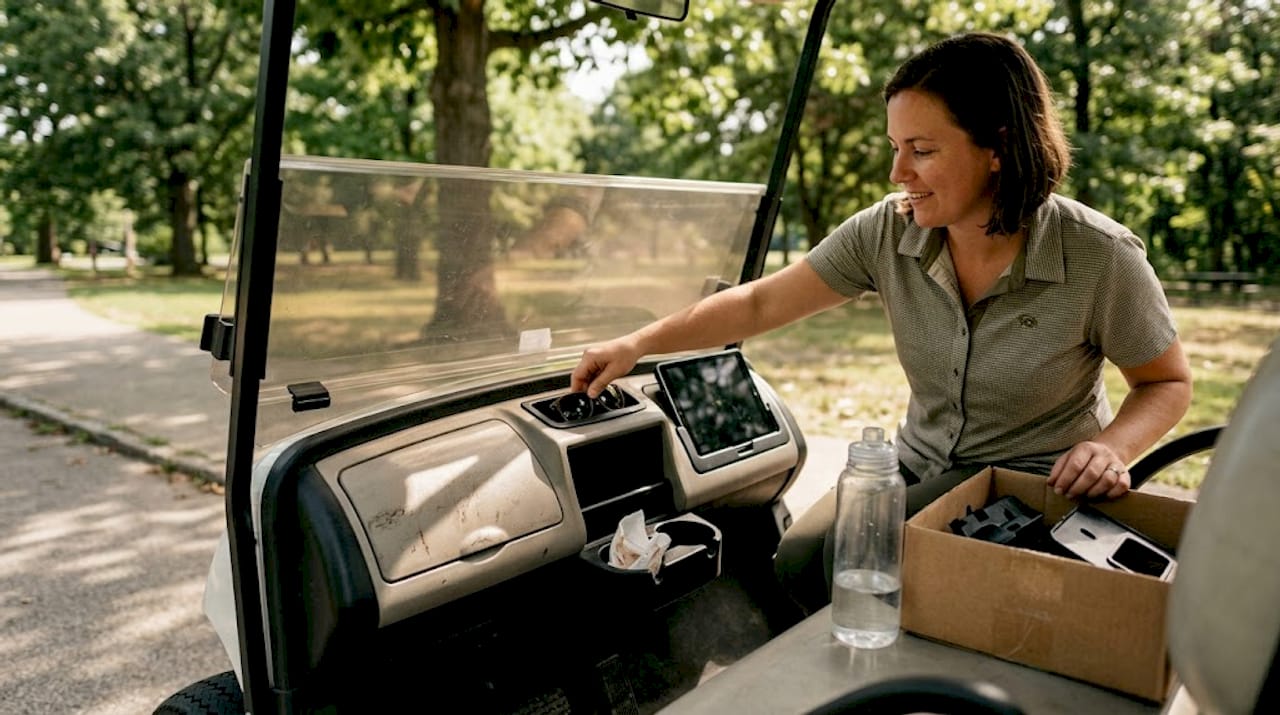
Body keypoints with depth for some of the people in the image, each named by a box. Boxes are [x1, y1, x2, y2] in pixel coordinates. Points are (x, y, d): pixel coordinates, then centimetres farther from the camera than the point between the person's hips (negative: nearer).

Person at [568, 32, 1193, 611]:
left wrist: (1112, 447, -25)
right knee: (797, 557, -18)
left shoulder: (1099, 256, -18)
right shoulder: (888, 231, -10)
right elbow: (761, 303, -7)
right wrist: (638, 343, -11)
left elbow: (1169, 383, -4)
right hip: (922, 466, 4)